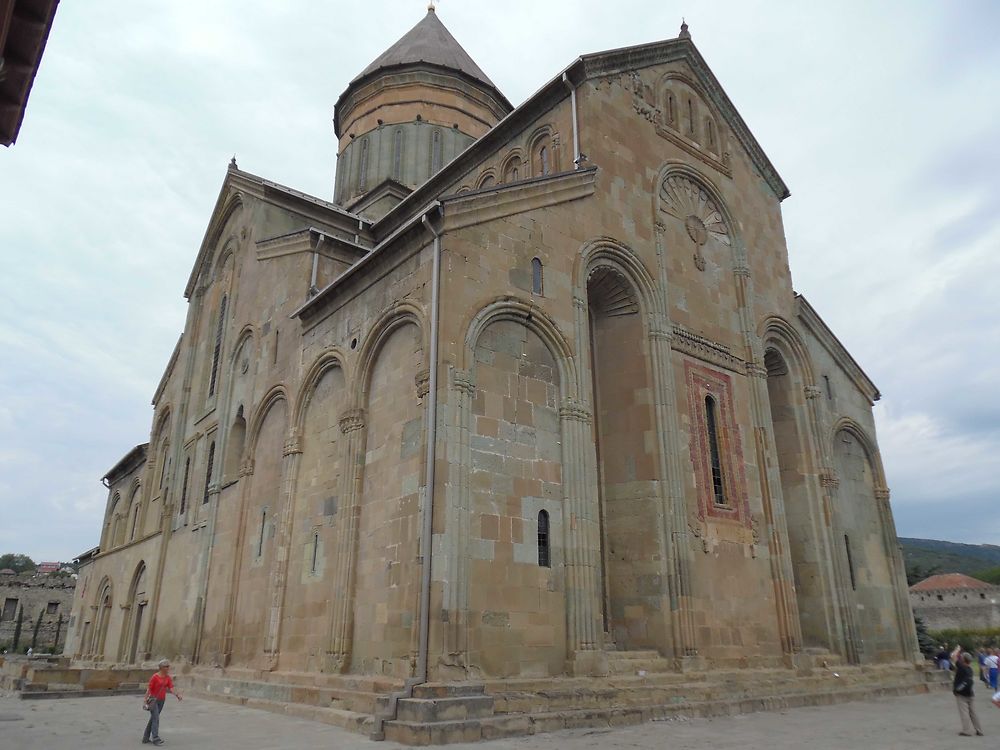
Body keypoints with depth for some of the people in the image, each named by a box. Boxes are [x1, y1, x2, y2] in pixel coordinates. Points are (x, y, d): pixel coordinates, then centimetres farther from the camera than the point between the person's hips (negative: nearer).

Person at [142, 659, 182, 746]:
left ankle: (145, 738, 22)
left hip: (161, 700, 6)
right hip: (153, 699, -6)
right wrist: (145, 701, -13)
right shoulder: (155, 677, -14)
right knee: (156, 718, -14)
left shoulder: (168, 677, 1)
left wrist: (176, 695, -25)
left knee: (153, 719, 12)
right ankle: (155, 738, -14)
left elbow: (171, 689, -7)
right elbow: (149, 689, -11)